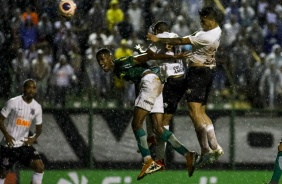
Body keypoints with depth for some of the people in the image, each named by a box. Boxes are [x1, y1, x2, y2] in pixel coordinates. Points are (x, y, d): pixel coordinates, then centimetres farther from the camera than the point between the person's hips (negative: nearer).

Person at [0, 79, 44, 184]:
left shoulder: (37, 107, 4)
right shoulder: (13, 102, -10)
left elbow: (39, 127, 15)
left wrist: (34, 138, -4)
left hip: (25, 144, 4)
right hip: (9, 145, -4)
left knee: (40, 167, -12)